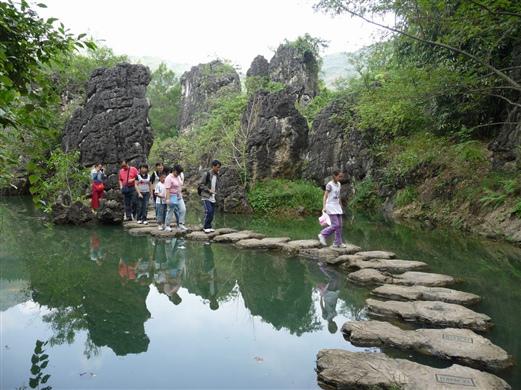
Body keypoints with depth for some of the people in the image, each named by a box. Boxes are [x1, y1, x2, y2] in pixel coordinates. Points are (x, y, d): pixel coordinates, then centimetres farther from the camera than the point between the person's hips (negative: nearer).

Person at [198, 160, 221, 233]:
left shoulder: (217, 175, 10)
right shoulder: (206, 174, -9)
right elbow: (200, 184, -9)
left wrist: (216, 192, 3)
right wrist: (208, 190, -17)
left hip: (213, 197, 7)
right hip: (206, 197, -6)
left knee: (212, 212, 6)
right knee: (209, 211, -16)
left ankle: (208, 227, 17)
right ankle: (206, 227, -6)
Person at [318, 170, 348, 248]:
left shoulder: (338, 184, 11)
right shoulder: (329, 185, -11)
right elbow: (325, 196, -15)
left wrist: (340, 207, 20)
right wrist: (324, 207, -24)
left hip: (337, 207, 8)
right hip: (331, 207, -8)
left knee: (339, 225, 5)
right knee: (335, 225, -13)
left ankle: (338, 243, 12)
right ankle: (322, 235, 5)